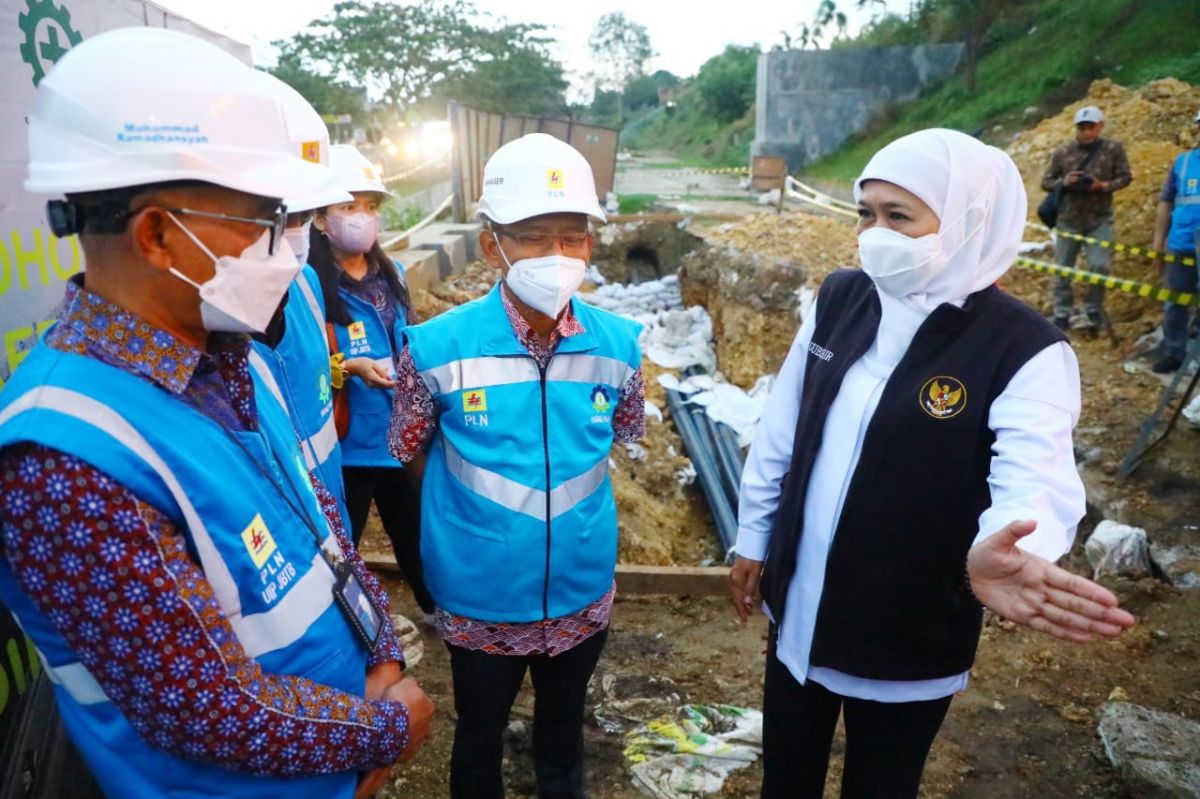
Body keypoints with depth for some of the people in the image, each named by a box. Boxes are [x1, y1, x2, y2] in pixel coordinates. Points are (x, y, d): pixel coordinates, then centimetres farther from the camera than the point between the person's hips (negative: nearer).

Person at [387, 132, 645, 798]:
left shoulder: (619, 346, -12)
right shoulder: (436, 349, -20)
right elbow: (412, 455, -3)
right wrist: (478, 507, 0)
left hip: (582, 597, 2)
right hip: (480, 602, -2)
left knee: (563, 732, 27)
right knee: (479, 740, 23)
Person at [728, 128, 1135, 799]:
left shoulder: (1026, 352, -18)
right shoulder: (841, 299, -3)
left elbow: (1038, 479, -32)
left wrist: (998, 553, -54)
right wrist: (754, 539, 9)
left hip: (910, 642, -4)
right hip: (798, 612, 4)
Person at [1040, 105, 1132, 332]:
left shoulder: (1113, 149, -4)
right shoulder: (1063, 153, -4)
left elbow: (1125, 177, 0)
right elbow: (1046, 182, 2)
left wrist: (1103, 186, -18)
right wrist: (1063, 182, -18)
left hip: (1099, 219, -1)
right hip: (1068, 219, 1)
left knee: (1100, 266, -11)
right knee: (1062, 269, 7)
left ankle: (1093, 308, 11)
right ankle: (1062, 314, 20)